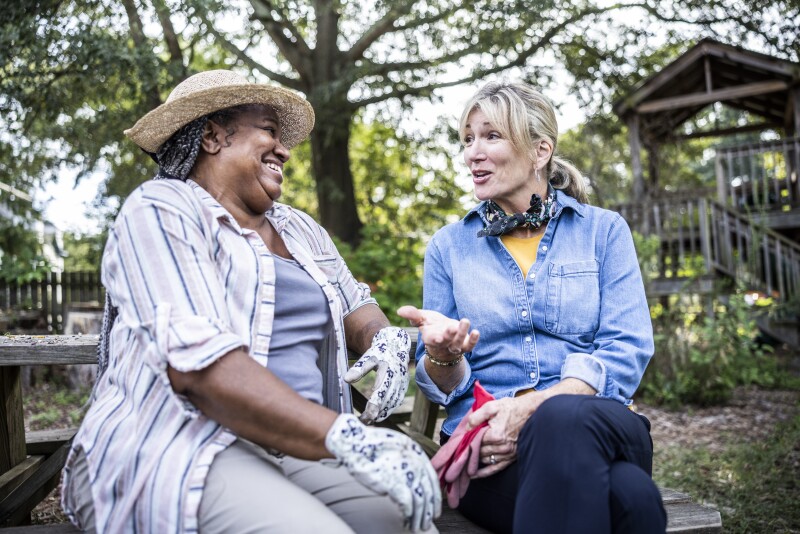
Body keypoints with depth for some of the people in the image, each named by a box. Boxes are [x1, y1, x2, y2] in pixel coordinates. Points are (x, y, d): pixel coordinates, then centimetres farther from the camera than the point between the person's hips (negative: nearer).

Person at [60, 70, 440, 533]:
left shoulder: (302, 229, 19)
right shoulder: (161, 210, -5)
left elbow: (355, 303, 28)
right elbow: (196, 361, -20)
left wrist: (384, 338, 0)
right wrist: (346, 438, -29)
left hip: (297, 448, 6)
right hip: (179, 448, -5)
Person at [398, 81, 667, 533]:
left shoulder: (604, 231, 10)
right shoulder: (448, 247, 13)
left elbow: (627, 351, -2)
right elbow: (443, 386, 12)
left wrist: (532, 408, -17)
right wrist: (442, 356, -14)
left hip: (599, 427, 2)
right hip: (486, 438, -1)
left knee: (564, 418, -38)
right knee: (627, 496, -35)